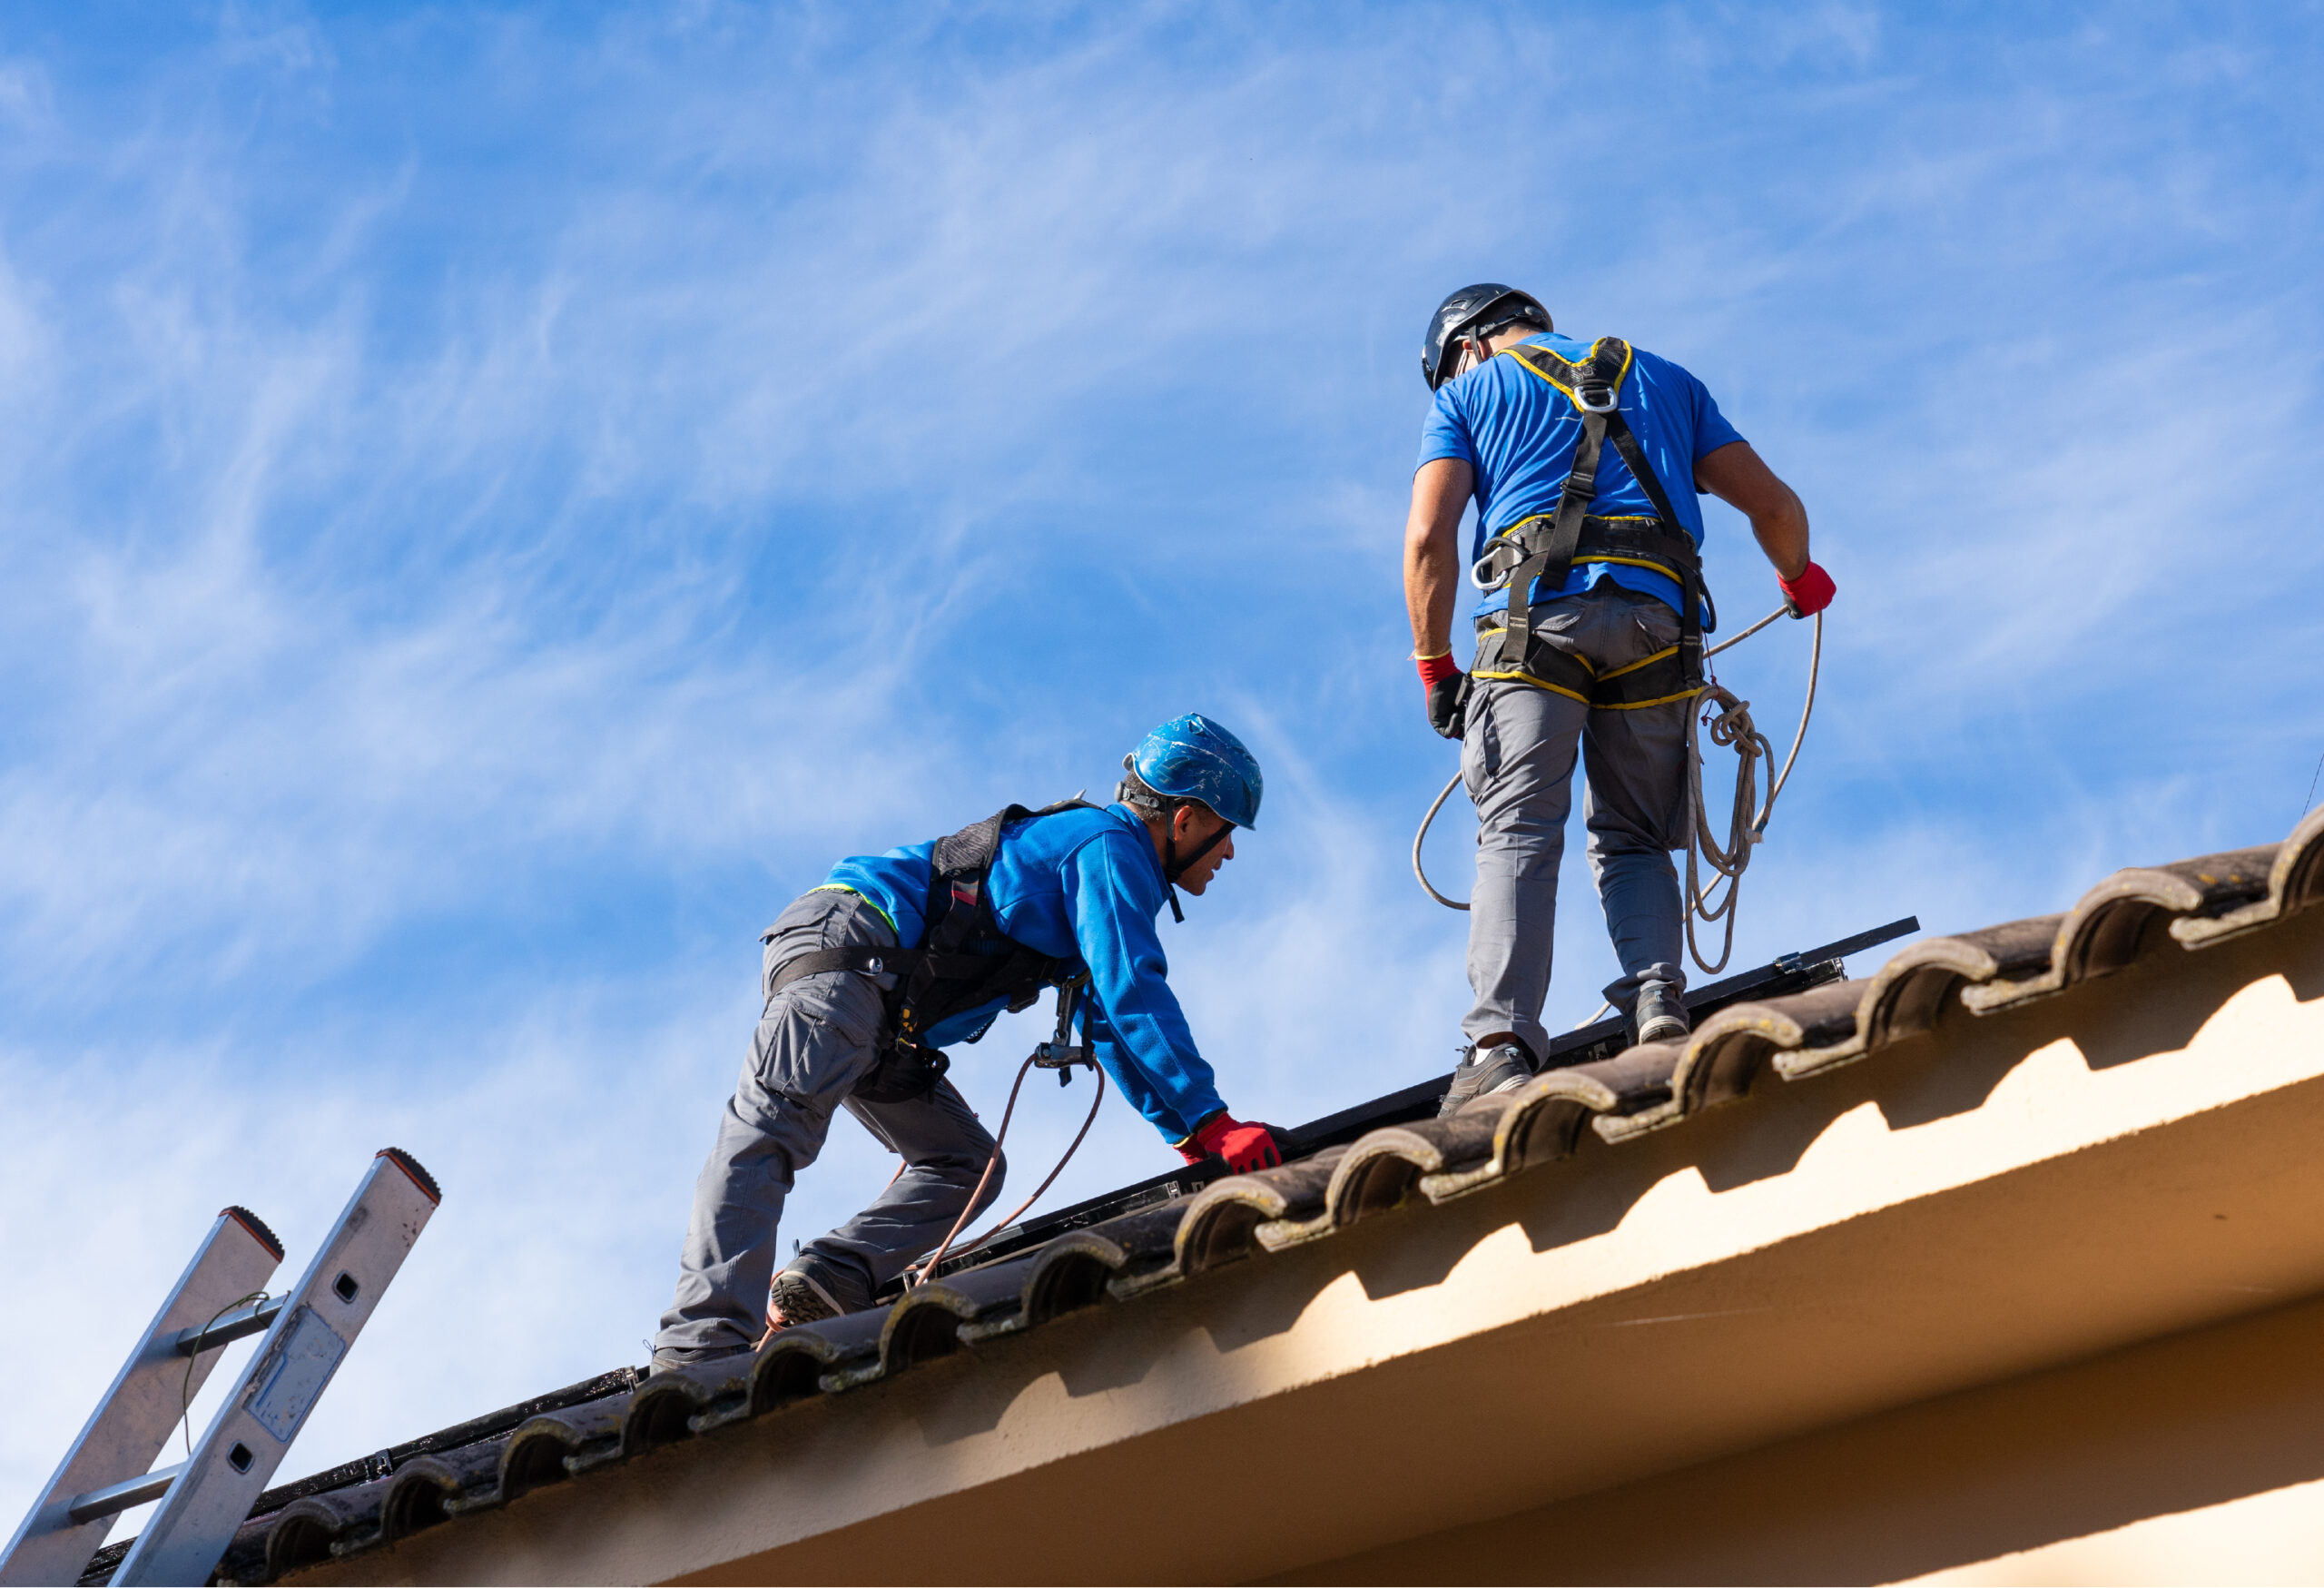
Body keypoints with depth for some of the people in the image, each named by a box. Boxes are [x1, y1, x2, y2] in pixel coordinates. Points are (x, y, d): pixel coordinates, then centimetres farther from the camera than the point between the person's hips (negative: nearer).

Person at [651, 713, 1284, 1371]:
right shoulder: (1111, 844, -7)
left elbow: (1109, 1028, 28)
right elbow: (1132, 995, -19)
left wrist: (1188, 1137, 21)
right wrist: (1210, 1120, -18)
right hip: (841, 942, -11)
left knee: (968, 1166, 7)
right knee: (769, 1130, -24)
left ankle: (824, 1283, -13)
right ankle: (704, 1345, -39)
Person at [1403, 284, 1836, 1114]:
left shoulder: (1467, 391, 20)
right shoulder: (1662, 377, 30)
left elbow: (1428, 538, 5)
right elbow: (1773, 503, 24)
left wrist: (1434, 667, 10)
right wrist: (1800, 579, 43)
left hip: (1536, 612, -3)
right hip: (1655, 620, 3)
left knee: (1518, 835, -6)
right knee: (1632, 838, 11)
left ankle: (1501, 1040, -21)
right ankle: (1656, 993, -13)